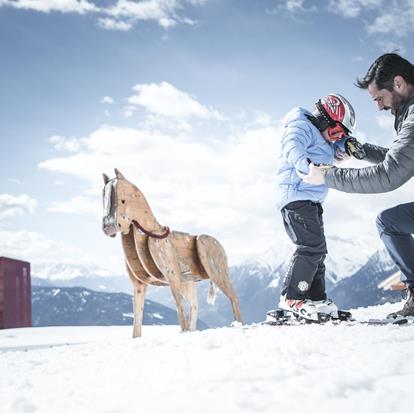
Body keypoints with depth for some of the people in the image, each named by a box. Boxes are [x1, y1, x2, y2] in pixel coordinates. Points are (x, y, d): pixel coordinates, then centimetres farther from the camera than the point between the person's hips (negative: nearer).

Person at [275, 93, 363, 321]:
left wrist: (348, 145, 1)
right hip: (296, 197, -11)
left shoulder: (321, 138, 22)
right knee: (311, 245, -19)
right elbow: (292, 146, -28)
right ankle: (291, 298, -16)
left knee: (317, 250, 12)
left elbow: (336, 150, 26)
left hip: (311, 201, 11)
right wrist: (306, 164, -50)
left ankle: (316, 299, 19)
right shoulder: (301, 127, -9)